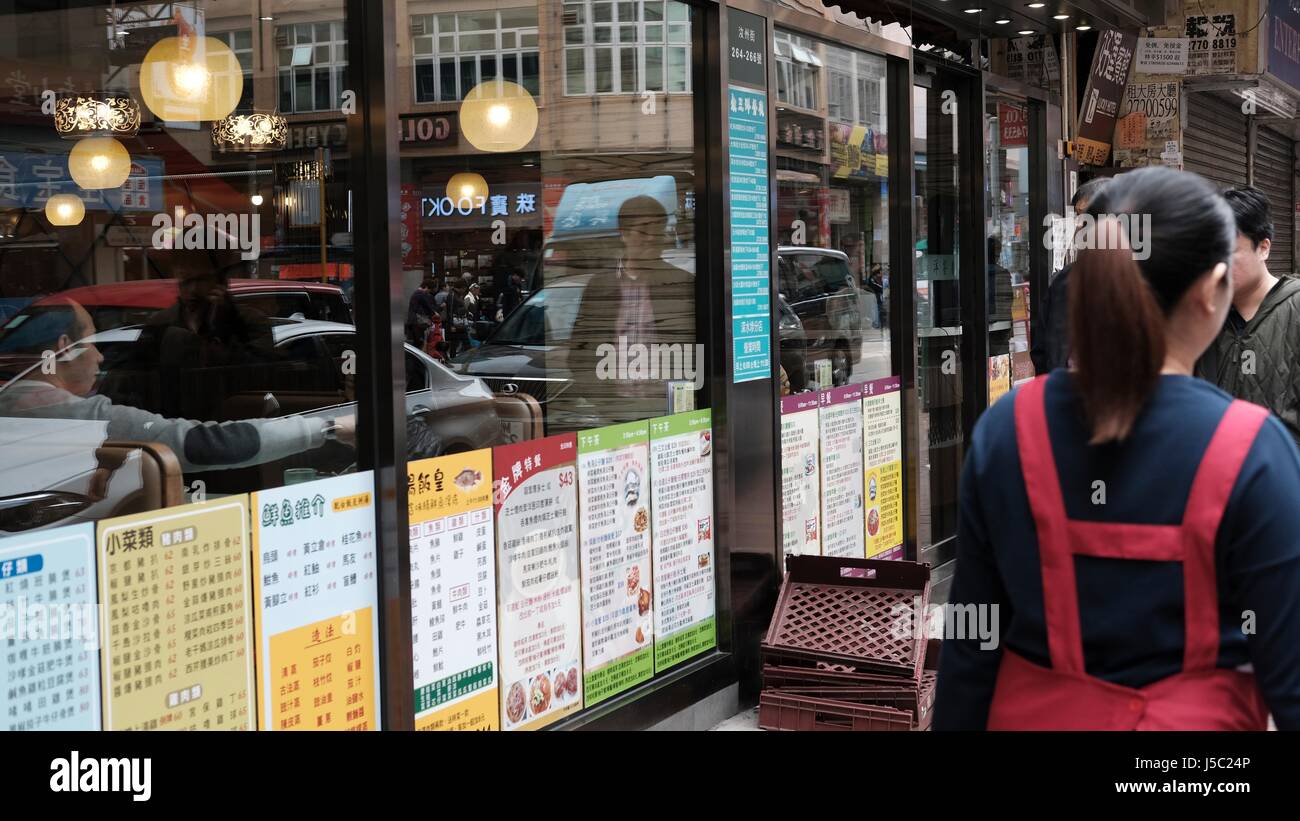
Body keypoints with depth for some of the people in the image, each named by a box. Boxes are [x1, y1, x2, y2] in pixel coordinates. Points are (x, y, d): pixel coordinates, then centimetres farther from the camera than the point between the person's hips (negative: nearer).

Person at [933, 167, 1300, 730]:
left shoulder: (1006, 429, -11)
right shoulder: (1253, 452, -19)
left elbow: (971, 640, -4)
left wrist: (955, 721, 7)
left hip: (1035, 714, 2)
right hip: (1194, 718, -2)